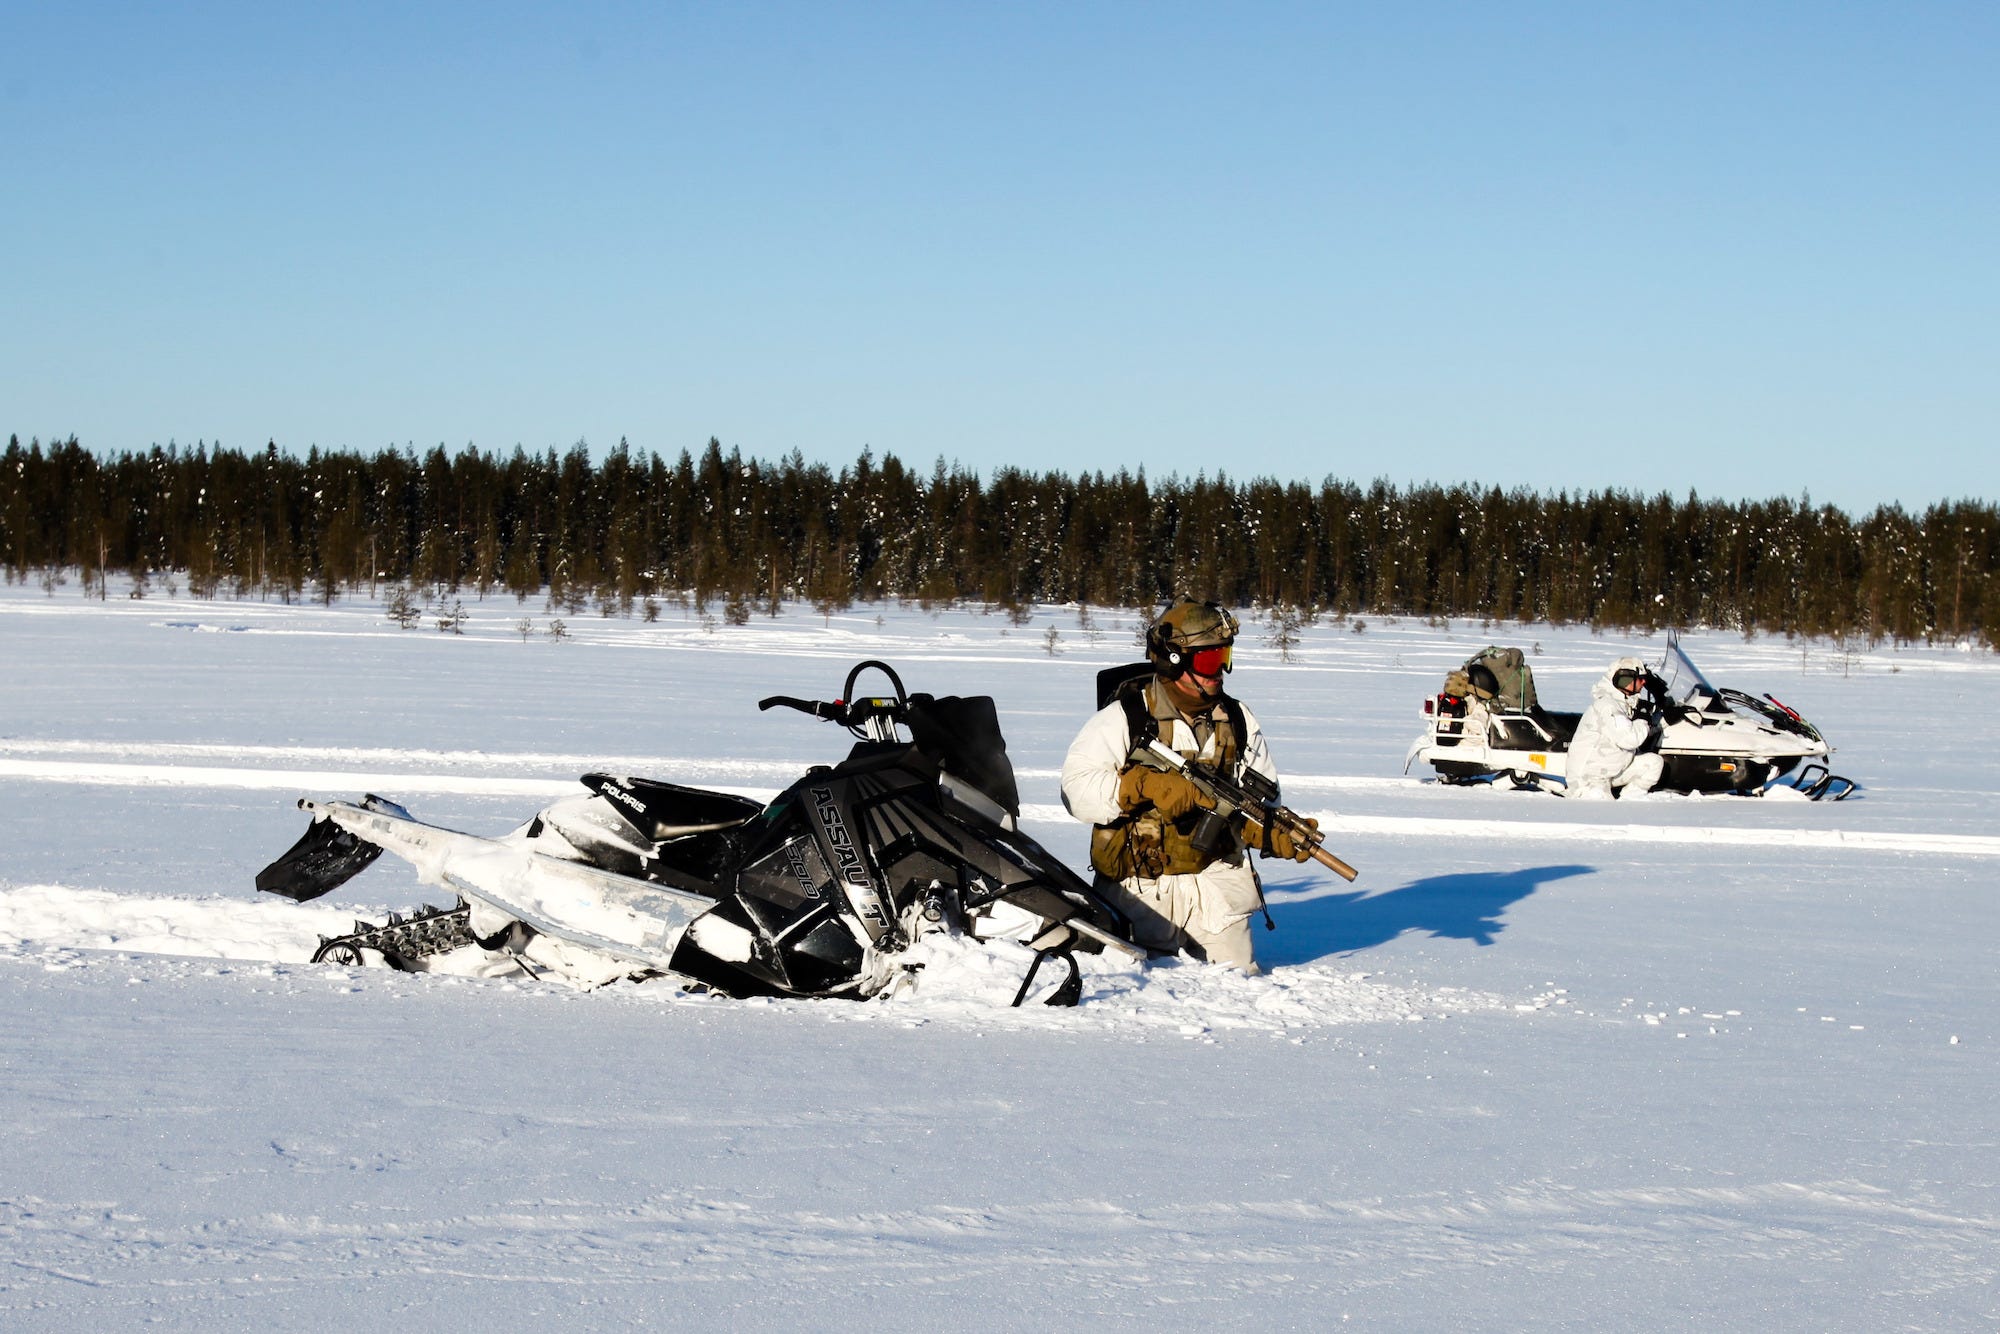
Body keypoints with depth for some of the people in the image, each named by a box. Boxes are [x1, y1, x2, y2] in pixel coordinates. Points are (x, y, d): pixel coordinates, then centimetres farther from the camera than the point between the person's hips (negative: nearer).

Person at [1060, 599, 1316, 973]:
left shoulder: (1238, 721, 8)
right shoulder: (1123, 718, -6)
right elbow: (1077, 788, -15)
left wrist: (1281, 836, -15)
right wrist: (1148, 785, -27)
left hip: (1217, 884, 3)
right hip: (1142, 887, -3)